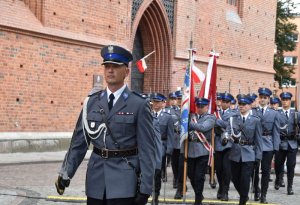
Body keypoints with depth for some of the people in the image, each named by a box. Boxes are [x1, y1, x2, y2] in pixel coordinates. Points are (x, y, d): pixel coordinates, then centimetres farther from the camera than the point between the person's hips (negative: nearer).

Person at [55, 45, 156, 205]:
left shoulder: (139, 105, -4)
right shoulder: (92, 102, 8)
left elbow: (147, 149, -6)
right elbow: (79, 141, 10)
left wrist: (145, 188, -10)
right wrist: (66, 173, 5)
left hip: (124, 182, -4)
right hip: (96, 180, 4)